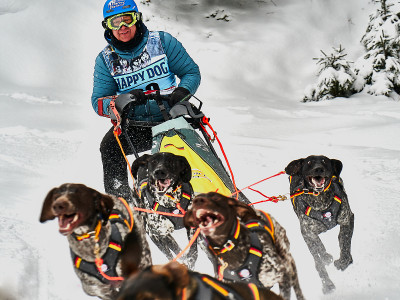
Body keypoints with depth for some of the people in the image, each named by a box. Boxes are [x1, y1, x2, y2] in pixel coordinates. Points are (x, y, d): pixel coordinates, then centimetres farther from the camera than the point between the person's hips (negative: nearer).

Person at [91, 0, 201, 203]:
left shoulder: (162, 42, 1)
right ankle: (119, 198, -20)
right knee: (109, 146, -26)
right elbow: (98, 102, -1)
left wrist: (182, 92, -19)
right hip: (135, 127, 1)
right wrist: (123, 101, -24)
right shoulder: (105, 60, 4)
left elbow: (191, 72, 4)